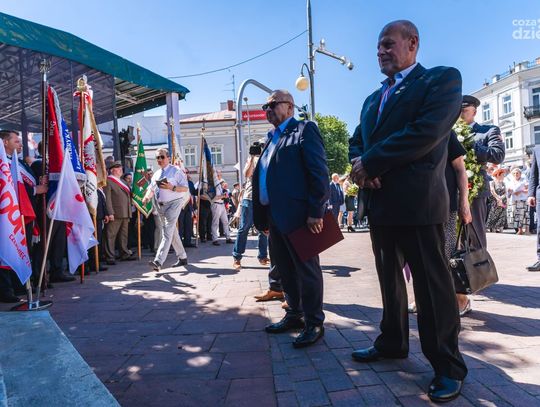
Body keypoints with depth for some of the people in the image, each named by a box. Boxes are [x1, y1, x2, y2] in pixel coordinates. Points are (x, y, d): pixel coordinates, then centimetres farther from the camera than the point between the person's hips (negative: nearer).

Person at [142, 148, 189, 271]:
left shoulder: (176, 170, -3)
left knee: (167, 232, -15)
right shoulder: (156, 174, 18)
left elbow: (185, 188, -8)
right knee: (172, 233, 13)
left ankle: (158, 261, -23)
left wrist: (172, 187, -23)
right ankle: (182, 258, 25)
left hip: (173, 203, -7)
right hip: (160, 205, 8)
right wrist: (147, 197, -5)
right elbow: (151, 189, 17)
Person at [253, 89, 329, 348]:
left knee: (306, 269, 1)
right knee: (285, 269, 15)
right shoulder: (271, 139, 21)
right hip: (275, 216, 8)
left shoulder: (305, 130, -3)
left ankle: (314, 323, 14)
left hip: (298, 214, -8)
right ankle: (295, 315, 30)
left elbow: (319, 171, -13)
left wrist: (316, 211, -19)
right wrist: (262, 216, 14)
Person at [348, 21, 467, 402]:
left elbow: (427, 131, -18)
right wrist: (360, 166, -8)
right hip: (379, 202, 8)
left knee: (432, 284, 1)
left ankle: (448, 366, 17)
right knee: (390, 279, 17)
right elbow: (356, 141, 16)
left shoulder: (443, 78, -2)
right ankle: (392, 342, 34)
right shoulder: (374, 98, 20)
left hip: (417, 201, -7)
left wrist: (369, 163, -13)